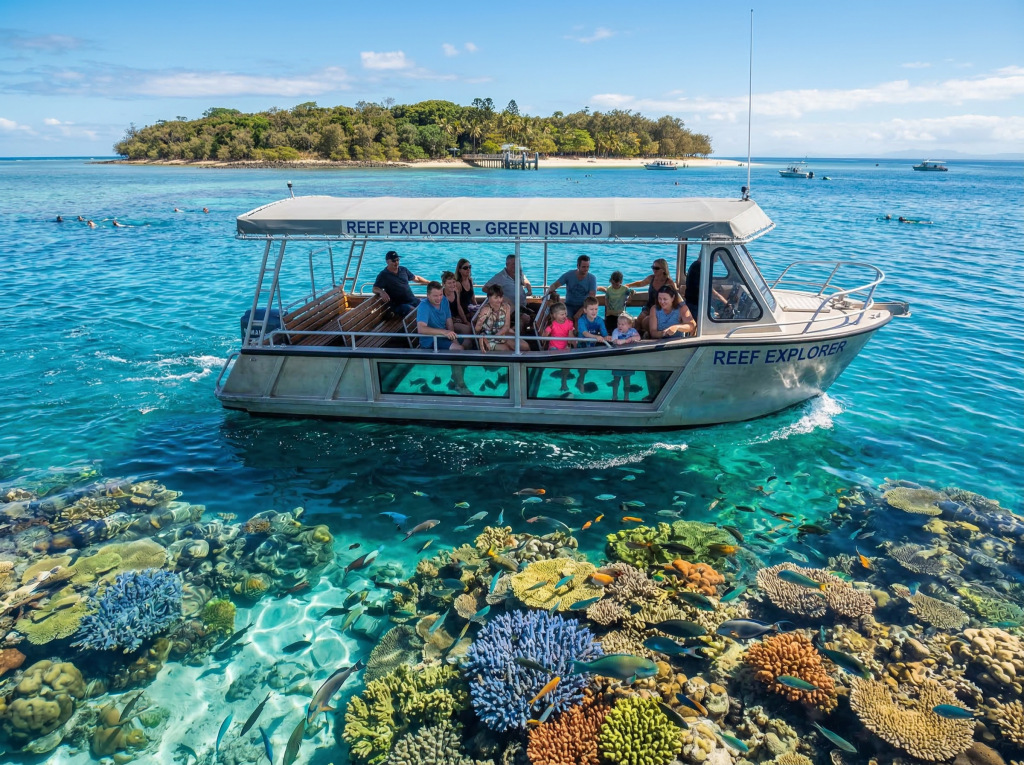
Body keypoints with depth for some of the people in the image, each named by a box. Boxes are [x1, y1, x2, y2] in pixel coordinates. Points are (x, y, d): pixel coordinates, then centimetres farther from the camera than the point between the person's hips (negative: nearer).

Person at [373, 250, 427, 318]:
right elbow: (375, 289, -11)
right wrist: (381, 291, -34)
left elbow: (416, 278, 26)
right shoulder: (383, 275, -3)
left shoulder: (403, 269, 14)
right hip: (399, 305, -7)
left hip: (414, 300, 7)